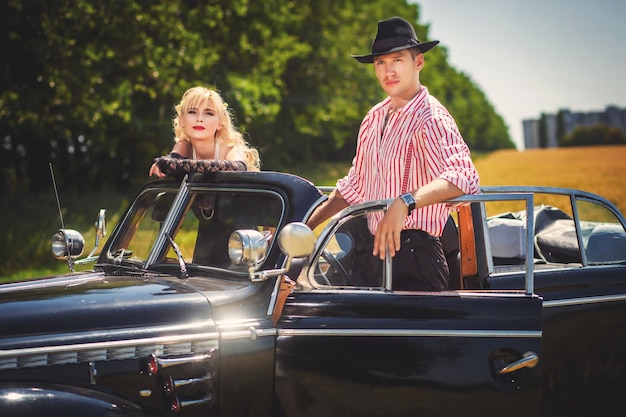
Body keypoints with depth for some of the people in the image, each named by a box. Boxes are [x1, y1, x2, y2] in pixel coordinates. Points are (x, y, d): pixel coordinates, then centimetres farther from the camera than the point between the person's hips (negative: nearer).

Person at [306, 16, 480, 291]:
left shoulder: (430, 119, -12)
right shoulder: (374, 119, 14)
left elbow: (464, 176, -29)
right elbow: (355, 186, 24)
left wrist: (405, 202, -42)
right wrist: (304, 227, 19)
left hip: (416, 258, -7)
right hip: (379, 251, 7)